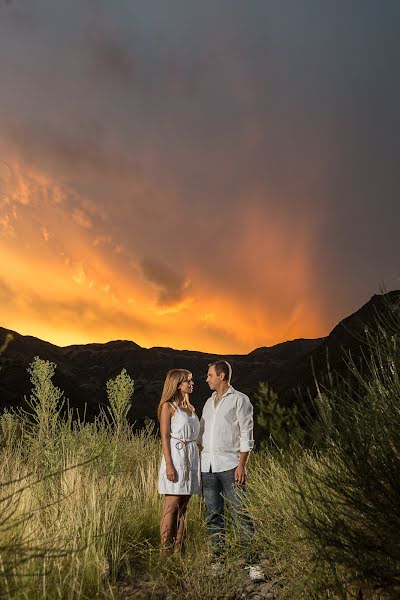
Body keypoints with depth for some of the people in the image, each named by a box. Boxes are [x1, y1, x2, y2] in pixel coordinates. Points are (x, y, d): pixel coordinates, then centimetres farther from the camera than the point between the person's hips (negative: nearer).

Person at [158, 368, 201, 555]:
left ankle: (179, 551, 16)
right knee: (171, 506, -4)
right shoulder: (168, 406, -6)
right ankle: (165, 552, 2)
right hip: (176, 457, -7)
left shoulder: (189, 407, 15)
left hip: (191, 458, 7)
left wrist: (196, 460, 11)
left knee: (183, 507, 10)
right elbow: (165, 437, -11)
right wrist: (169, 465, -17)